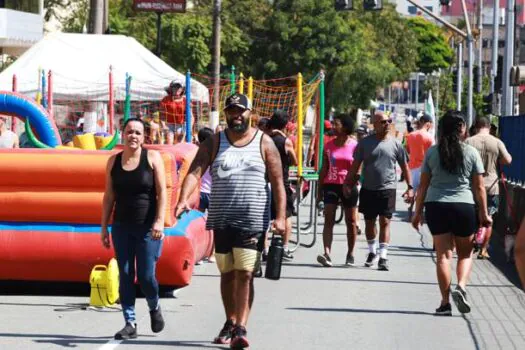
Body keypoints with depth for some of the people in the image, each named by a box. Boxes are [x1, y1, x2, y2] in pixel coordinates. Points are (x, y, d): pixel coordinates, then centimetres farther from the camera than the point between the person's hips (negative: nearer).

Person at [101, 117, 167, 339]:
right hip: (122, 227, 3)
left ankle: (154, 308, 26)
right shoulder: (114, 161, 7)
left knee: (146, 275, -5)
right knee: (125, 275, 1)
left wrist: (159, 221, -16)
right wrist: (104, 227, 7)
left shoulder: (152, 158, -2)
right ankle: (130, 323, 6)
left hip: (147, 227, -3)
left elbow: (162, 191, -6)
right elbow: (109, 196, 10)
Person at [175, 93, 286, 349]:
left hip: (253, 221, -3)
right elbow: (195, 172, -6)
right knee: (227, 274, 12)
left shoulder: (264, 143, 2)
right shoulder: (214, 143, 7)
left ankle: (240, 328, -13)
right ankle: (230, 323, 27)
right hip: (222, 220, 3)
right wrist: (183, 199, -23)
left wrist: (280, 217, -9)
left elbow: (277, 183, 1)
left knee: (245, 274, -10)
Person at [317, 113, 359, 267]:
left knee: (351, 221, 8)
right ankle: (327, 253, -18)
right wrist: (320, 188, 8)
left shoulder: (354, 145, -2)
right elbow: (324, 168, 11)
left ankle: (350, 254, 19)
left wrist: (356, 178, -15)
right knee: (328, 219, -10)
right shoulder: (329, 145, 8)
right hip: (330, 185, 2)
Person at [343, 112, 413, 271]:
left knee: (385, 222, -9)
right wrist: (348, 184, 0)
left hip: (387, 189, -2)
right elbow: (355, 165, 6)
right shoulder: (365, 143, 2)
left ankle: (383, 256, -10)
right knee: (369, 222, 11)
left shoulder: (395, 144, 2)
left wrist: (410, 187, 1)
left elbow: (405, 167, 7)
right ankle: (372, 251, 30)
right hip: (368, 189, 2)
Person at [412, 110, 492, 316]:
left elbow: (423, 185, 5)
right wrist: (484, 213, 7)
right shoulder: (471, 153, 0)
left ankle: (445, 302, 0)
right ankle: (461, 286, -10)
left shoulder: (432, 152, 3)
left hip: (436, 206, 1)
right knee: (465, 254, 14)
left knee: (443, 255, 4)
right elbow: (479, 187, 0)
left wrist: (418, 212, 11)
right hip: (464, 206, -1)